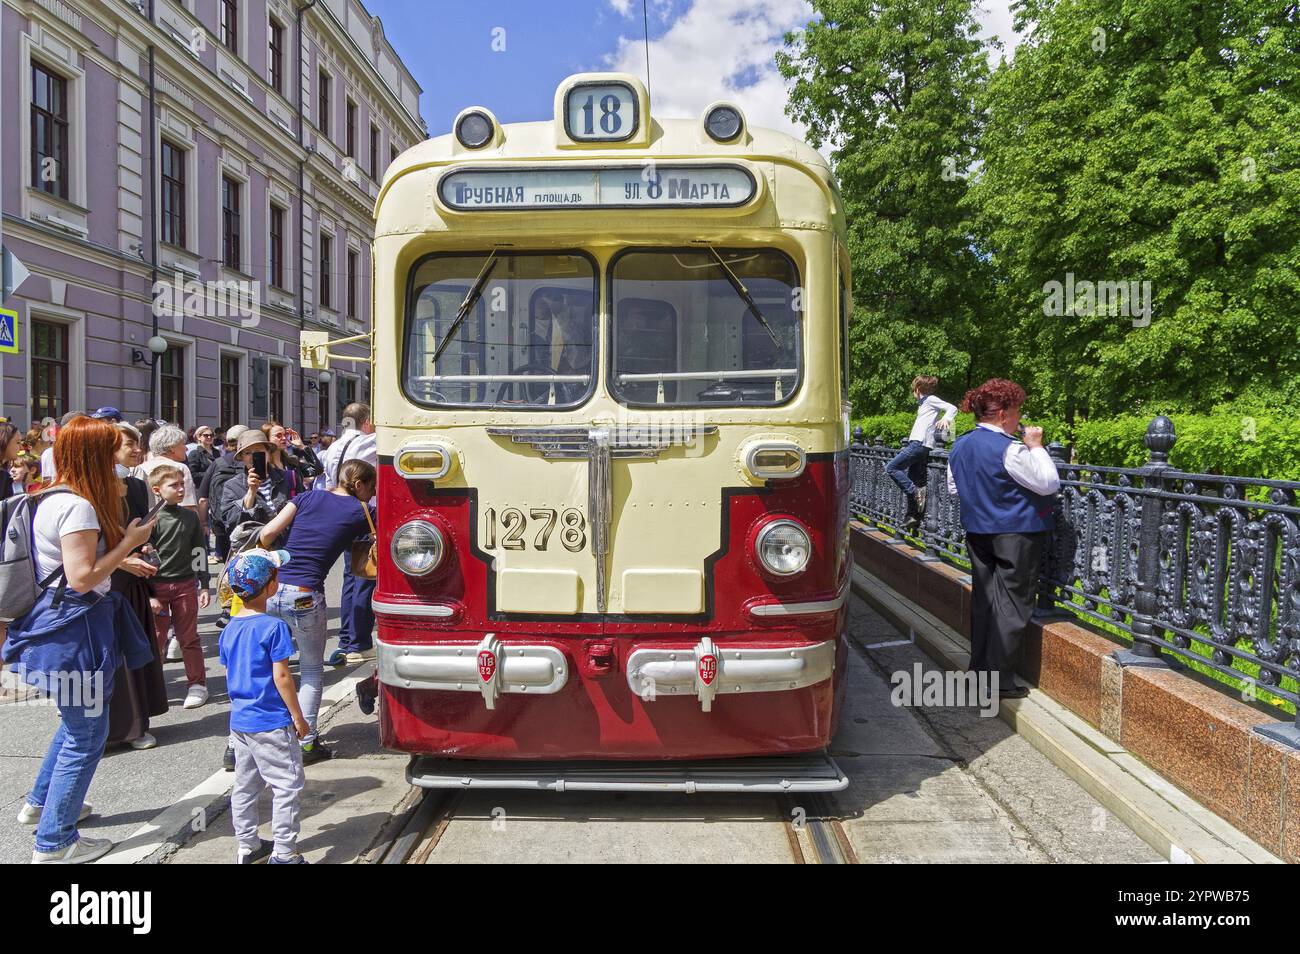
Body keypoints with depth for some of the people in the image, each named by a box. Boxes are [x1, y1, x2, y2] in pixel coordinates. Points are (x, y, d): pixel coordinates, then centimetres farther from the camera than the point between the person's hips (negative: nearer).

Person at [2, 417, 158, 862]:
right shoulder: (78, 506, -22)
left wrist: (121, 554, 11)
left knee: (78, 719, 28)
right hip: (74, 629, -11)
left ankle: (40, 802, 44)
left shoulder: (54, 498, 9)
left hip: (56, 621, 11)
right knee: (86, 735, 2)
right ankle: (54, 842, 15)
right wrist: (128, 542, -18)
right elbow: (82, 578, -25)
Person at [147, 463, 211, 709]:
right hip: (157, 586, -2)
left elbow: (199, 552, 11)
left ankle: (197, 684, 15)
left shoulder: (190, 517, 5)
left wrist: (203, 586, 7)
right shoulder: (152, 520, -6)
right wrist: (149, 595, -10)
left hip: (185, 584, 2)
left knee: (189, 638, 7)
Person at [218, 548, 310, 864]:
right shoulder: (273, 627, -18)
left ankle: (247, 846, 28)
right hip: (271, 724, -8)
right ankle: (284, 853, 6)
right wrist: (298, 717, -9)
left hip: (239, 721, 8)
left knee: (244, 786, 17)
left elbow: (230, 676, 12)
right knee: (286, 786, 2)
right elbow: (281, 677, -17)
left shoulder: (230, 629, 4)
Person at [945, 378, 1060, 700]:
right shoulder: (1010, 450, -21)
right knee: (1012, 604, 0)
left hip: (977, 533, 8)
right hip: (1015, 534, -7)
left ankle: (979, 668, 23)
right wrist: (1036, 447, -8)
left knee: (983, 600, 15)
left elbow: (953, 487, 17)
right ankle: (1001, 680, 3)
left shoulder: (960, 446, 5)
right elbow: (1049, 483, -16)